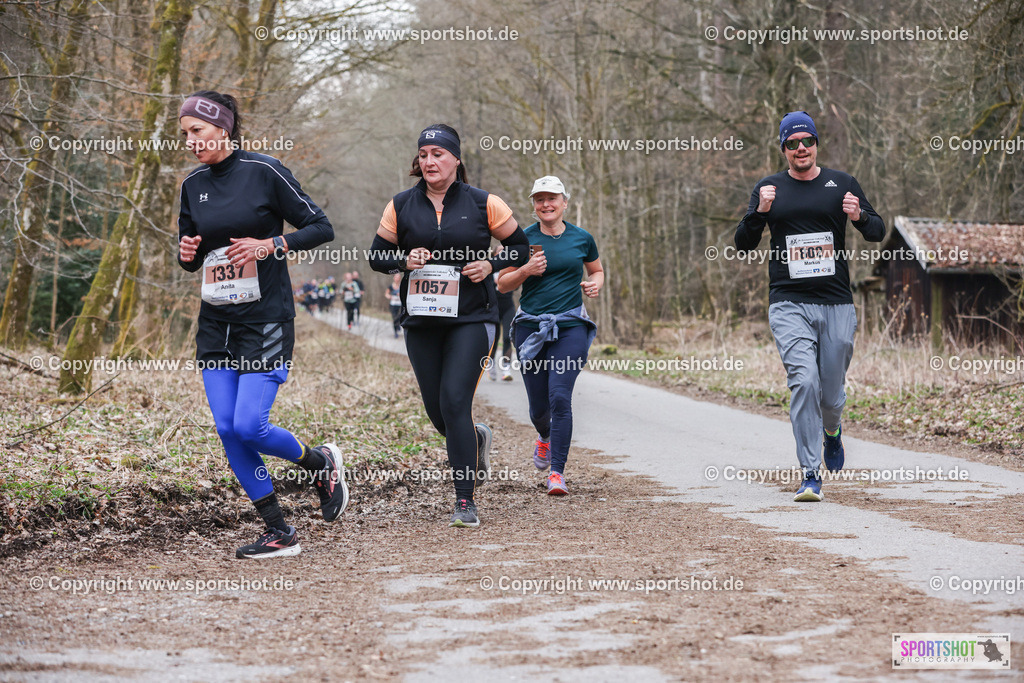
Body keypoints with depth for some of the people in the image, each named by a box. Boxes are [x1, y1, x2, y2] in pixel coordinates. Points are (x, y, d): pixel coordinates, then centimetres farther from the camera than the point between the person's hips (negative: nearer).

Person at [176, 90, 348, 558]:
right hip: (215, 324, 6)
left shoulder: (264, 172, -8)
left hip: (265, 321, -6)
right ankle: (279, 533, 9)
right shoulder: (193, 185, 9)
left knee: (250, 427, -14)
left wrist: (270, 245, -17)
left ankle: (321, 462, 17)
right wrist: (187, 253, -4)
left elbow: (321, 228, -4)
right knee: (227, 429, -2)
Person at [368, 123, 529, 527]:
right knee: (437, 413, 6)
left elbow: (520, 246, 8)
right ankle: (476, 439, 42)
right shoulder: (401, 206, 5)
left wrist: (491, 265, -10)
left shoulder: (483, 204, 0)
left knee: (454, 401, -16)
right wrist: (404, 260, -10)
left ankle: (466, 502, -10)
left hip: (471, 319, -3)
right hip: (421, 322, 3)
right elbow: (377, 255, 10)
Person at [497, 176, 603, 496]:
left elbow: (597, 270, 21)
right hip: (531, 326, 1)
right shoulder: (523, 239, 2)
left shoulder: (582, 238, 4)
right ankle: (545, 437, 43)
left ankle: (557, 472, -11)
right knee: (539, 406, 6)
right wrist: (526, 271, -13)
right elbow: (502, 284, 6)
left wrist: (595, 284, -1)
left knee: (560, 396, -17)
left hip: (571, 327, -1)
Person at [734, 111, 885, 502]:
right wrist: (760, 212, -15)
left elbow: (878, 232, 9)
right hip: (789, 305, -1)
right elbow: (743, 245, 4)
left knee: (832, 393, 6)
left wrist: (859, 216, -14)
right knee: (804, 381, -17)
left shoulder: (842, 184, 9)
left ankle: (832, 430, 43)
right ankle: (810, 476, -12)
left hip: (837, 306, 1)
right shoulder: (769, 188, 8)